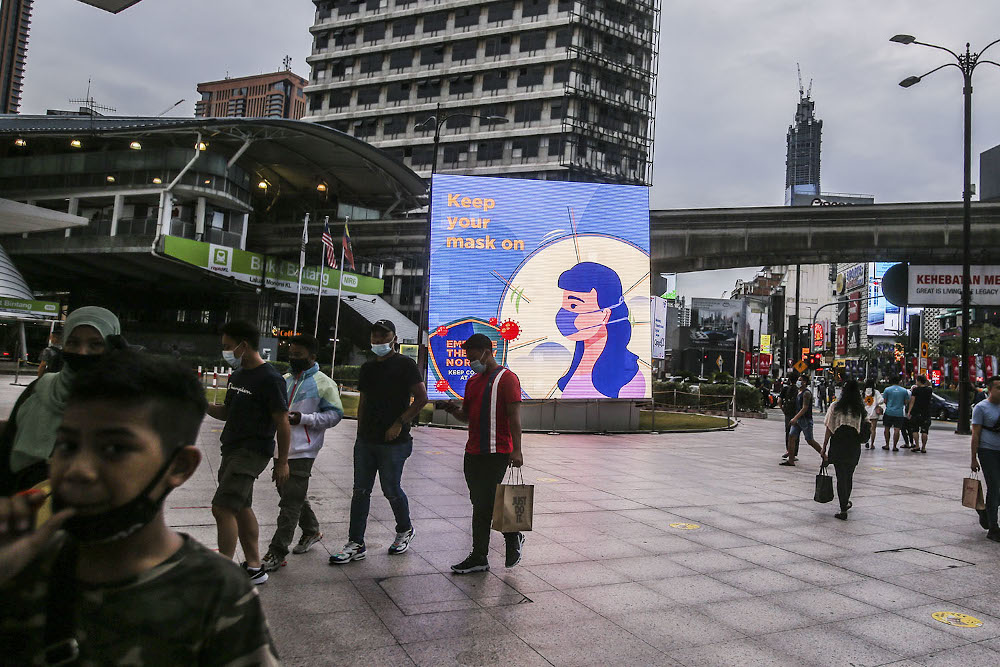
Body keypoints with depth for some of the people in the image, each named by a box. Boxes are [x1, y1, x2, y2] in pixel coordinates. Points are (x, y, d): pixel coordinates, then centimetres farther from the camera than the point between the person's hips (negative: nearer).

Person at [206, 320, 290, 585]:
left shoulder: (270, 379, -15)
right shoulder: (238, 375, 13)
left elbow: (282, 422, -14)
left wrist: (282, 462, -13)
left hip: (252, 452, -10)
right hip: (232, 450, 10)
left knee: (222, 508, -13)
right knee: (241, 508, 14)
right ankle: (254, 568, 26)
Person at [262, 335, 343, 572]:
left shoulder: (323, 383, -6)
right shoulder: (285, 380, 15)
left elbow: (335, 414, -9)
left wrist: (303, 418, -18)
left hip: (302, 452, -8)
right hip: (282, 449, 8)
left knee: (291, 501, -7)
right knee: (290, 495, 17)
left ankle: (277, 552, -1)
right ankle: (311, 530, 37)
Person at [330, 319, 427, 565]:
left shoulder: (404, 364, -6)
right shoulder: (368, 368, 14)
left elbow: (421, 398, -10)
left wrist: (399, 423, -14)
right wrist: (361, 432, 15)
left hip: (393, 442, -6)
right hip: (366, 441, 6)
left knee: (391, 490, 2)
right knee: (360, 490, 5)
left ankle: (404, 530, 28)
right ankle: (356, 544, 12)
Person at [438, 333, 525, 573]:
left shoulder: (506, 378, -7)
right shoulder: (473, 382, 17)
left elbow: (514, 416, -12)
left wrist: (516, 450, -18)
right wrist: (453, 409, 2)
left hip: (497, 452, -8)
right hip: (473, 452, 8)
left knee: (484, 503, -7)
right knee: (480, 503, 12)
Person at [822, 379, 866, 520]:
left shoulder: (835, 406, -6)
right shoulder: (860, 409, 0)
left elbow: (829, 429, -6)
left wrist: (824, 448, 0)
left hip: (838, 445, -3)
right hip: (854, 446, 3)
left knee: (841, 476, 2)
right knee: (849, 475, 19)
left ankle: (843, 510, 0)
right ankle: (846, 502, 38)